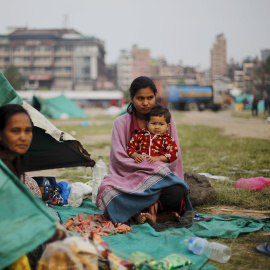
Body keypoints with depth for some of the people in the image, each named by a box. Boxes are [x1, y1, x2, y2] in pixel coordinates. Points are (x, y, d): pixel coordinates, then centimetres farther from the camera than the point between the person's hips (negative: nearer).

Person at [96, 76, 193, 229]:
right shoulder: (121, 123, 5)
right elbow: (119, 159, -6)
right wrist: (154, 167, -16)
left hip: (161, 181, 0)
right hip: (130, 178, 0)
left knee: (176, 193, -34)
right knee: (108, 190, -34)